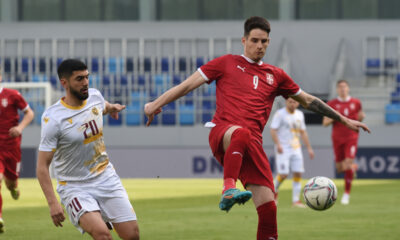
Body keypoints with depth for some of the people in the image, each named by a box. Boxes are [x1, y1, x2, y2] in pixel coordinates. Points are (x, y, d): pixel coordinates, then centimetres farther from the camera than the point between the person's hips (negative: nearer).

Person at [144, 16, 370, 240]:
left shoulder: (275, 75, 22)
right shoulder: (226, 63, 14)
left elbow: (308, 100, 31)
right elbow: (188, 85, 12)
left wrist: (344, 120, 31)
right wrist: (156, 104, 3)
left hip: (252, 144, 4)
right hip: (222, 133, -3)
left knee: (268, 208, -10)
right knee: (241, 133, -42)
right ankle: (228, 190, -50)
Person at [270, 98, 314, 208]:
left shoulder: (300, 114, 13)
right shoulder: (280, 114, -6)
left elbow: (303, 132, 21)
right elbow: (273, 130, -12)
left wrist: (309, 148, 16)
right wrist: (278, 144, -25)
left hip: (296, 149, 6)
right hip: (283, 149, -6)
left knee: (298, 173, -2)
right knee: (283, 174, -12)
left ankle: (296, 200, 2)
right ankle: (274, 190, 16)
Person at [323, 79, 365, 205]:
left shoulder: (356, 103, 4)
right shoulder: (332, 104, 2)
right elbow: (325, 122, 2)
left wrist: (361, 117, -6)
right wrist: (333, 118, -18)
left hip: (351, 138, -1)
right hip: (337, 138, 1)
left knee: (348, 165, -17)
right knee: (340, 169, 5)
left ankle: (347, 193, -8)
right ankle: (353, 167, 42)